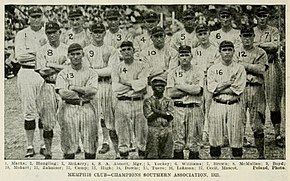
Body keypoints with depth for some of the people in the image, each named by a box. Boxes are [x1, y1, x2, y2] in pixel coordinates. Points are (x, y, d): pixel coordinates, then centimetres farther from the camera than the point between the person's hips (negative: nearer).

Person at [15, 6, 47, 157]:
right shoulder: (21, 34, 7)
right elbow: (20, 56, -6)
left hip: (44, 73, 1)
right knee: (29, 110, 0)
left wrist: (30, 53, -11)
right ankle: (30, 146, 7)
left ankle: (44, 145, 10)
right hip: (26, 73, -1)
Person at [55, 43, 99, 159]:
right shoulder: (63, 73, 7)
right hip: (68, 108, -1)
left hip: (86, 108, 1)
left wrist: (74, 87, -7)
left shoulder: (90, 72, 10)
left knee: (90, 143, 2)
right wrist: (83, 94, -7)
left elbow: (93, 90, -7)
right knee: (69, 144, -1)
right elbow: (62, 92, -9)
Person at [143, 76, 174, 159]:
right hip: (153, 131, -2)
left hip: (167, 131, 3)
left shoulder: (168, 101, 12)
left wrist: (157, 111, -9)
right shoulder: (148, 101, 5)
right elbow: (149, 116, -8)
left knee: (167, 155, 4)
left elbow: (170, 116, -3)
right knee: (152, 155, -3)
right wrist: (163, 112, -6)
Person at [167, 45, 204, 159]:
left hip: (194, 108, -1)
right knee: (178, 142, 2)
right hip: (178, 109, 1)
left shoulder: (198, 71, 7)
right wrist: (190, 89, -6)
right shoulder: (173, 73, 10)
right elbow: (170, 93, -2)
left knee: (194, 142, 1)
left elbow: (197, 90, -9)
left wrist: (180, 86, -3)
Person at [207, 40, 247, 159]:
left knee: (236, 137, 0)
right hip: (217, 105, 1)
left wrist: (219, 88, -6)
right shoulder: (213, 69, 9)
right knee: (215, 137, 1)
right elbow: (211, 87, -5)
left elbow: (239, 89, -7)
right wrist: (228, 83, -9)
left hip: (234, 105, -1)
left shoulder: (240, 68, 6)